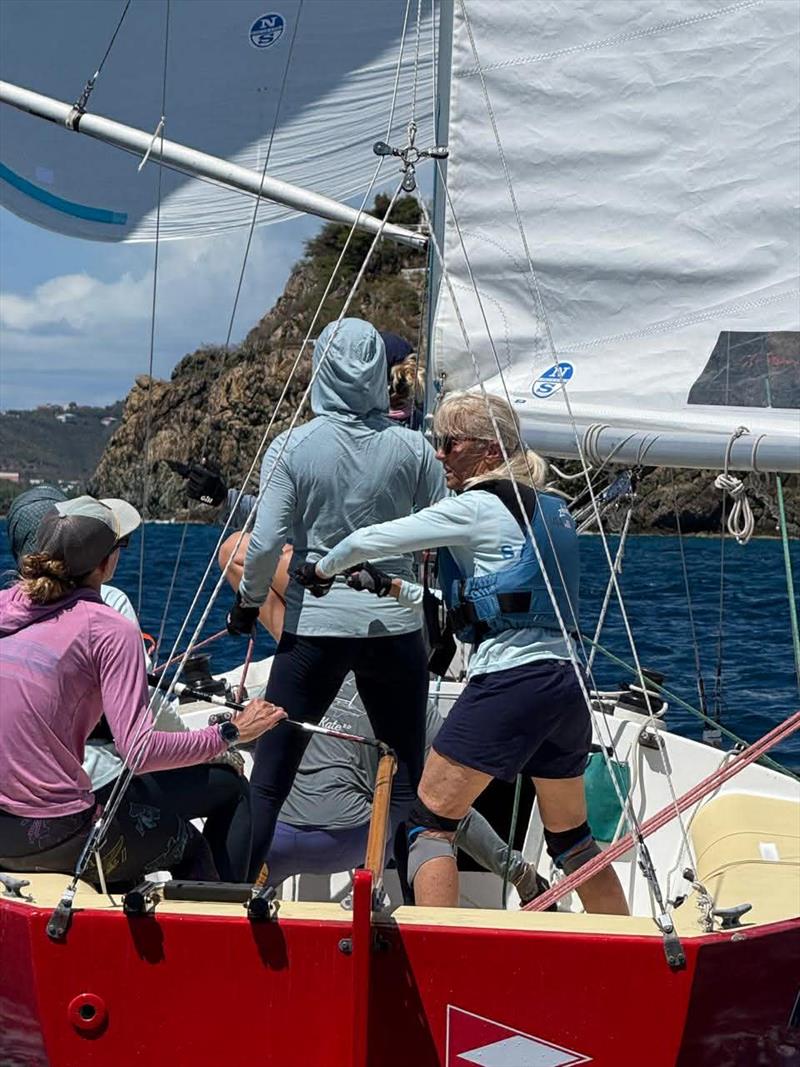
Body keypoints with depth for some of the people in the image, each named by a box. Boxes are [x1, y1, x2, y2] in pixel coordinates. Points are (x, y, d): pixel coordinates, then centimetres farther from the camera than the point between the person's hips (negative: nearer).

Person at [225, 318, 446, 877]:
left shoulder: (291, 448, -6)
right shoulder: (412, 447, -2)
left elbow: (266, 543, -10)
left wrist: (248, 602, 7)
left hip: (315, 627, -1)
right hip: (396, 625, 2)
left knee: (269, 777, 8)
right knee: (409, 778, 13)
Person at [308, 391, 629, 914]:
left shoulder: (477, 507, -6)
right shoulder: (551, 508, 19)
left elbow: (368, 540, -4)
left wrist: (322, 569, 16)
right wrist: (392, 588, 23)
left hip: (509, 681, -9)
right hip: (566, 683, 9)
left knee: (430, 819, 1)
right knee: (571, 835, 20)